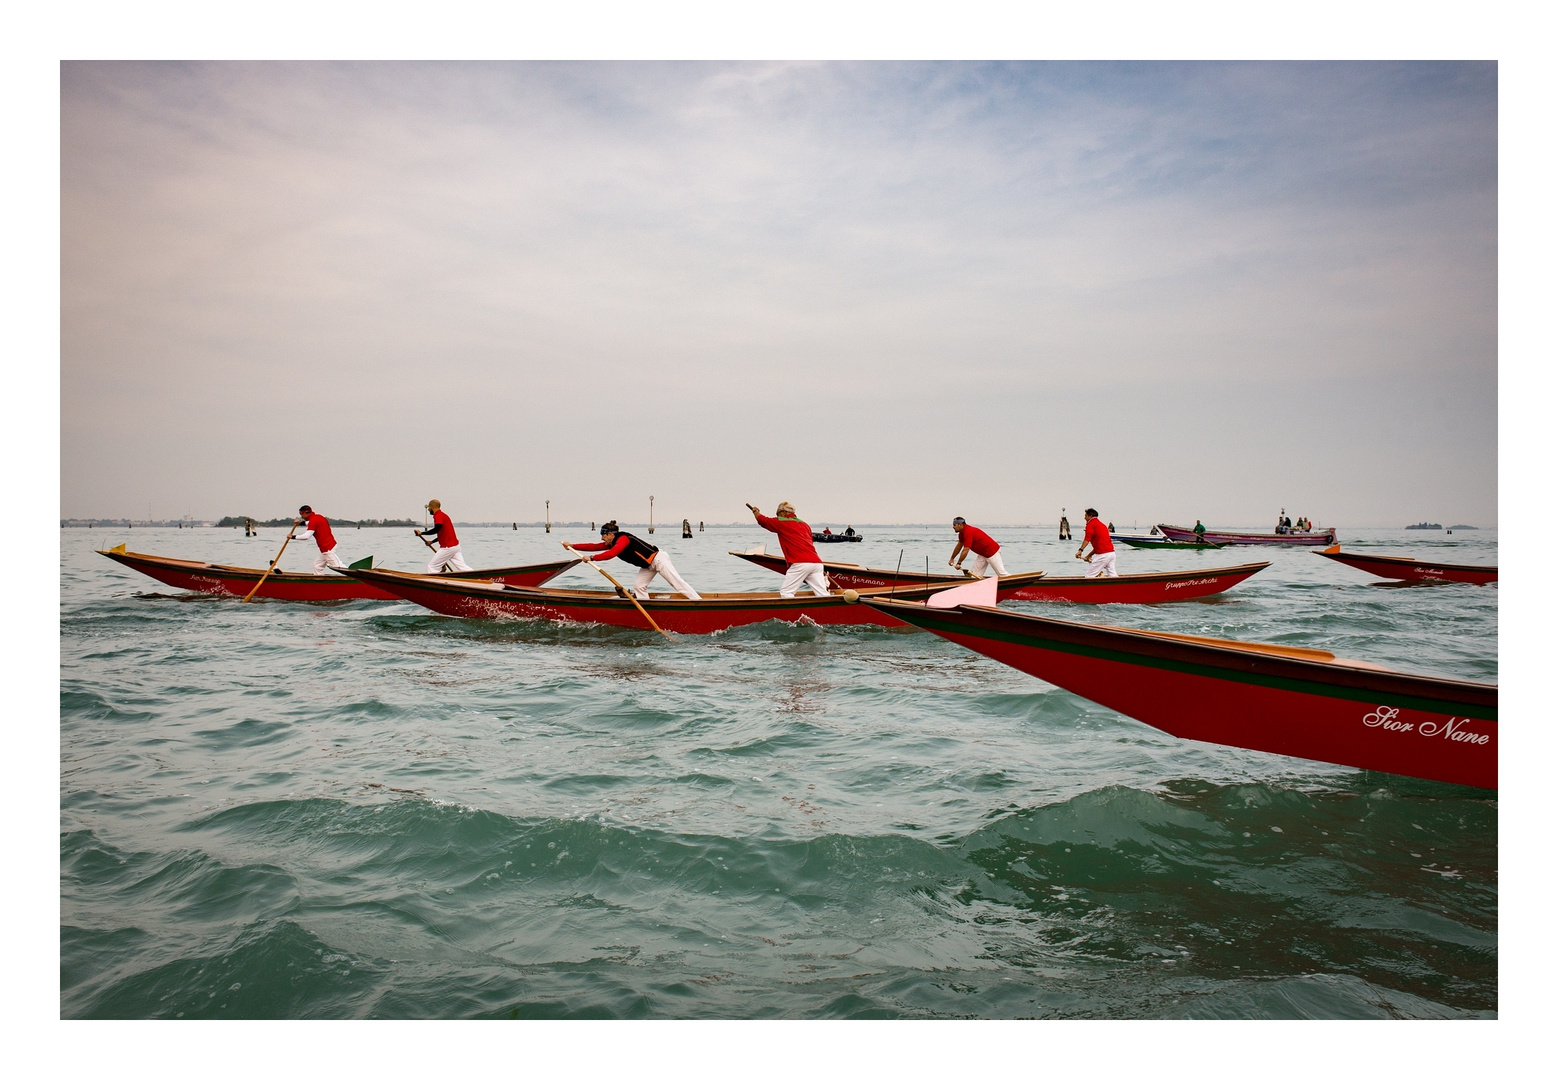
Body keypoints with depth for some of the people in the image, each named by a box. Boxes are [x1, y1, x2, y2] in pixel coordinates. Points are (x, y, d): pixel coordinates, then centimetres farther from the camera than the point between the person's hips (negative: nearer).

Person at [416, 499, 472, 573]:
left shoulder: (438, 516, -11)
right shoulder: (443, 515, 20)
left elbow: (436, 530, -29)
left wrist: (421, 533, -23)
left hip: (448, 547, -9)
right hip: (455, 545, 9)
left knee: (432, 567, 0)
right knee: (463, 567, 4)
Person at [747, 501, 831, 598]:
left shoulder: (781, 522, 9)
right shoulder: (805, 525, 25)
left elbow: (763, 520, 23)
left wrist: (755, 511, 43)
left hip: (800, 564, -6)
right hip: (817, 562, 6)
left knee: (786, 592, 2)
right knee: (823, 594, 2)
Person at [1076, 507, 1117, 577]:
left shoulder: (1091, 524, -1)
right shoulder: (1101, 524, 26)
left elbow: (1087, 539, -17)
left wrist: (1080, 550, -25)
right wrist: (1089, 555, 30)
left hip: (1103, 554, -9)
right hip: (1112, 552, 9)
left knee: (1089, 576, -3)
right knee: (1112, 576, 11)